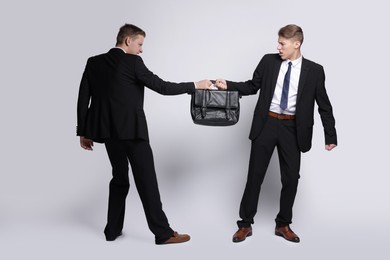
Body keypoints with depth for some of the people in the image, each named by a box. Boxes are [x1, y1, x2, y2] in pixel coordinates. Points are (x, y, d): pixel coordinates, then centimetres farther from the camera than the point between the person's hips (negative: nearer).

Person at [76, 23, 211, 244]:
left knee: (119, 179, 19)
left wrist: (84, 132, 12)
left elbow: (83, 99, 7)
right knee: (147, 181, -2)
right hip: (131, 130, -6)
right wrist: (195, 86, 1)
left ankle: (113, 230, 23)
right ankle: (163, 233, 4)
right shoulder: (133, 62, -8)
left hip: (108, 131, 6)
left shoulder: (94, 62, 9)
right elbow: (162, 87, -9)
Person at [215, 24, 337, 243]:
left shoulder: (314, 70, -2)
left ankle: (283, 225, 25)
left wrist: (331, 136, 0)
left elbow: (324, 105, 1)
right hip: (266, 124, 0)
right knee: (255, 175, 4)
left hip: (292, 128, 0)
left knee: (291, 178, 7)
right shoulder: (269, 61, 0)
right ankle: (245, 224, 17)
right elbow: (252, 86, 9)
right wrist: (229, 85, -7)